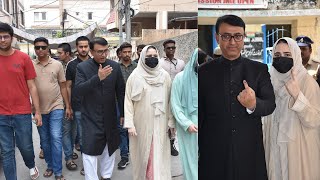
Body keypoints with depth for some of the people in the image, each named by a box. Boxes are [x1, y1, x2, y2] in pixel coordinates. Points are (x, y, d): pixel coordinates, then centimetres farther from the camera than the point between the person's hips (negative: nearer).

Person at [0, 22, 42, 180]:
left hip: (22, 113, -1)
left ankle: (31, 166, 44)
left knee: (25, 146, 13)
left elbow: (32, 87, 0)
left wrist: (37, 112, -1)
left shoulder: (23, 58, -3)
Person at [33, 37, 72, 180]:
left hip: (56, 107, -2)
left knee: (56, 138, -7)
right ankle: (50, 166, 29)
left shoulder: (57, 65, -1)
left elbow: (63, 87, 4)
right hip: (39, 109, 2)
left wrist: (68, 106, 3)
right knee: (44, 140, 12)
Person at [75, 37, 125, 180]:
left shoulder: (115, 66, -1)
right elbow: (78, 90, -19)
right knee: (90, 151, -3)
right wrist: (98, 78, -31)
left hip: (110, 116, 3)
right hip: (91, 117, -3)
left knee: (109, 148, 16)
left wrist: (123, 113, 6)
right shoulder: (82, 67, -7)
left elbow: (121, 91, 5)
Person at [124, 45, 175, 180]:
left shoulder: (165, 76, 3)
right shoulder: (135, 76, -4)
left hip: (160, 124, 2)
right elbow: (128, 101, -4)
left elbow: (169, 100, 5)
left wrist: (171, 122, 4)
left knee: (159, 156, 5)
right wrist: (130, 124, -9)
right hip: (141, 124, -1)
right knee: (143, 154, 9)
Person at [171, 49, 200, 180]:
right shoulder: (181, 77, -5)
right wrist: (186, 123, -12)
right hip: (188, 126, -2)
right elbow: (175, 105, -4)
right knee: (191, 158, 8)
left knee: (193, 158, 9)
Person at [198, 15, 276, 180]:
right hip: (213, 154, -1)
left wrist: (253, 104, -26)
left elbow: (271, 105, -4)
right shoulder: (204, 72, 0)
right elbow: (198, 114, 1)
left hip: (250, 153, 1)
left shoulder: (260, 70, 3)